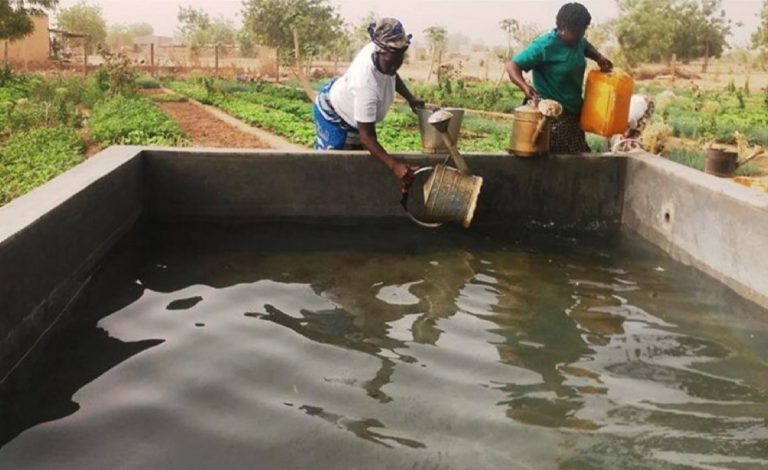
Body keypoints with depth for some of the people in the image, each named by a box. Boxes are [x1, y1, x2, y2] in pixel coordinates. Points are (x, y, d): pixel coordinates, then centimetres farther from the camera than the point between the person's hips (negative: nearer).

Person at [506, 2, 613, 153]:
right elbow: (512, 65, -22)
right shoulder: (544, 46, -20)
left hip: (574, 112, 9)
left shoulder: (578, 41, 3)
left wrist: (598, 58, 9)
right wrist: (524, 86, -40)